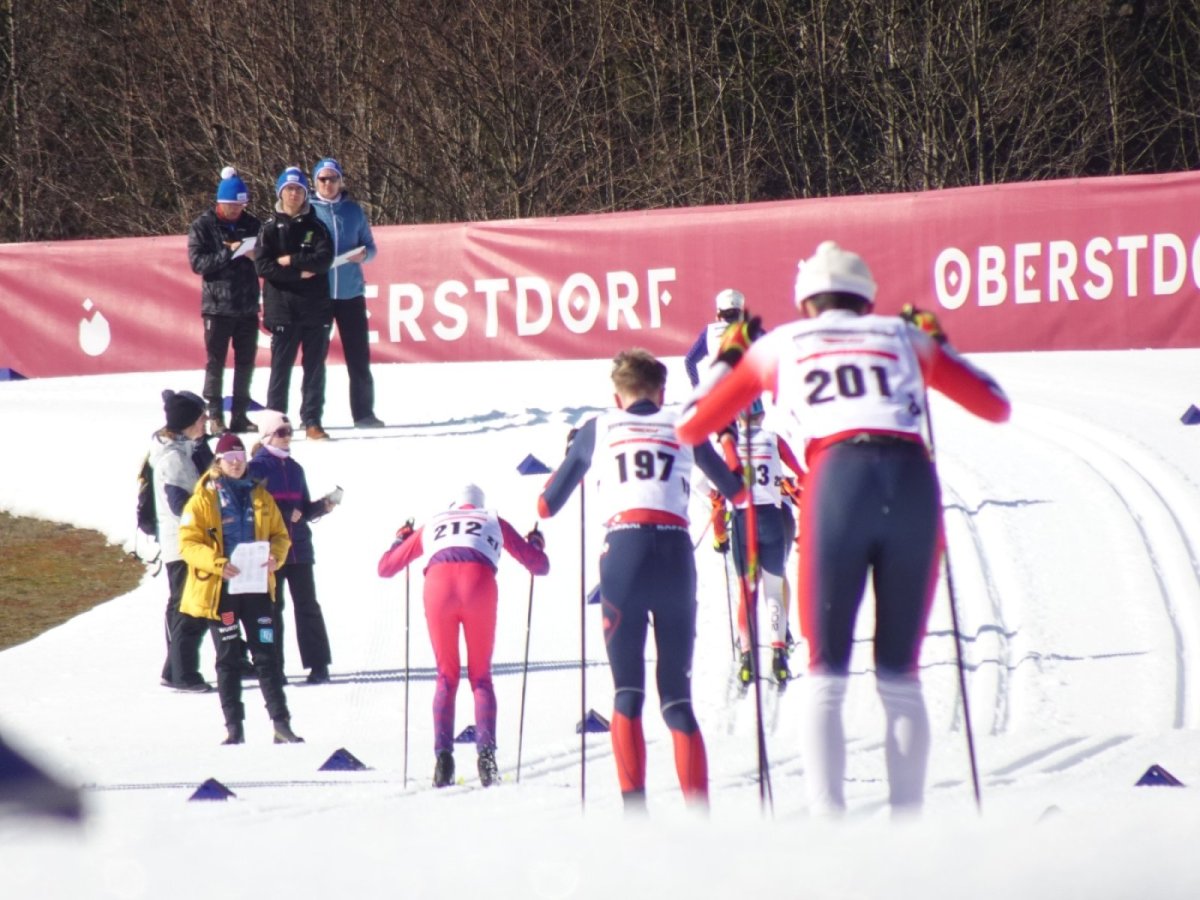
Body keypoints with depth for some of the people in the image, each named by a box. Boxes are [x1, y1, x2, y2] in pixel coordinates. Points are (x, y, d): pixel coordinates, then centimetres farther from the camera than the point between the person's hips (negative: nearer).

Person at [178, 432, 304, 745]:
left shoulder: (260, 497, 9)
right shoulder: (204, 500, -2)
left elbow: (280, 535, 14)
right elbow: (188, 543, -7)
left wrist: (275, 557, -9)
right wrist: (217, 563, -23)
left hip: (257, 586, 2)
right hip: (220, 589, -2)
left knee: (266, 654, 1)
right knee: (228, 658, 4)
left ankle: (281, 722, 3)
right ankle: (234, 727, 8)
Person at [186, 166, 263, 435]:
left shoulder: (250, 224, 9)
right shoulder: (203, 226, -2)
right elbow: (197, 261, -12)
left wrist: (256, 256, -7)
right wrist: (229, 253, -21)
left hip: (247, 305, 4)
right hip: (217, 304, -4)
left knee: (246, 362, 6)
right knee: (216, 361, 0)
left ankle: (240, 414, 13)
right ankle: (215, 415, 4)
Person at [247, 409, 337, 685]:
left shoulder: (294, 468, 14)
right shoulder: (256, 468, -3)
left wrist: (322, 507, -1)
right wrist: (286, 514, -18)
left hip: (299, 547, 4)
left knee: (307, 605, 2)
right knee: (272, 607, 1)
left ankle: (318, 665, 3)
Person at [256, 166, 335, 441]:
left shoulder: (315, 226, 10)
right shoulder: (271, 228, 4)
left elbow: (325, 258, -4)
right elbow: (263, 266, -6)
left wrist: (291, 260, -11)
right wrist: (299, 273, -11)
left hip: (316, 307, 2)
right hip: (283, 308, -2)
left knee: (315, 367, 2)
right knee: (281, 367, -3)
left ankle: (312, 421, 6)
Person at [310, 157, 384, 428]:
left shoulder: (353, 210, 8)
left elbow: (370, 246, 12)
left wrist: (363, 254, -10)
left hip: (350, 293, 2)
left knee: (359, 357, 1)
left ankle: (363, 413, 7)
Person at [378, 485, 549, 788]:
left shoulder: (432, 525, 32)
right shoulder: (493, 522, 30)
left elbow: (385, 568, 36)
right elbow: (539, 566, 28)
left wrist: (400, 539, 57)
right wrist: (536, 543, 51)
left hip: (438, 584, 1)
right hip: (479, 586, -1)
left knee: (447, 677, 13)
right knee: (481, 676, 12)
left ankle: (443, 754, -4)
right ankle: (485, 752, -7)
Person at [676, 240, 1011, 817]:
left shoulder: (779, 346, 21)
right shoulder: (905, 338, 24)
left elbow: (689, 429, 27)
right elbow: (996, 406, 30)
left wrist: (729, 358, 44)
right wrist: (939, 345, 44)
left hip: (837, 482, -1)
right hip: (913, 482, 1)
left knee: (825, 677, 5)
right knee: (900, 678, 10)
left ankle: (826, 819, -11)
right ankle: (907, 819, 1)